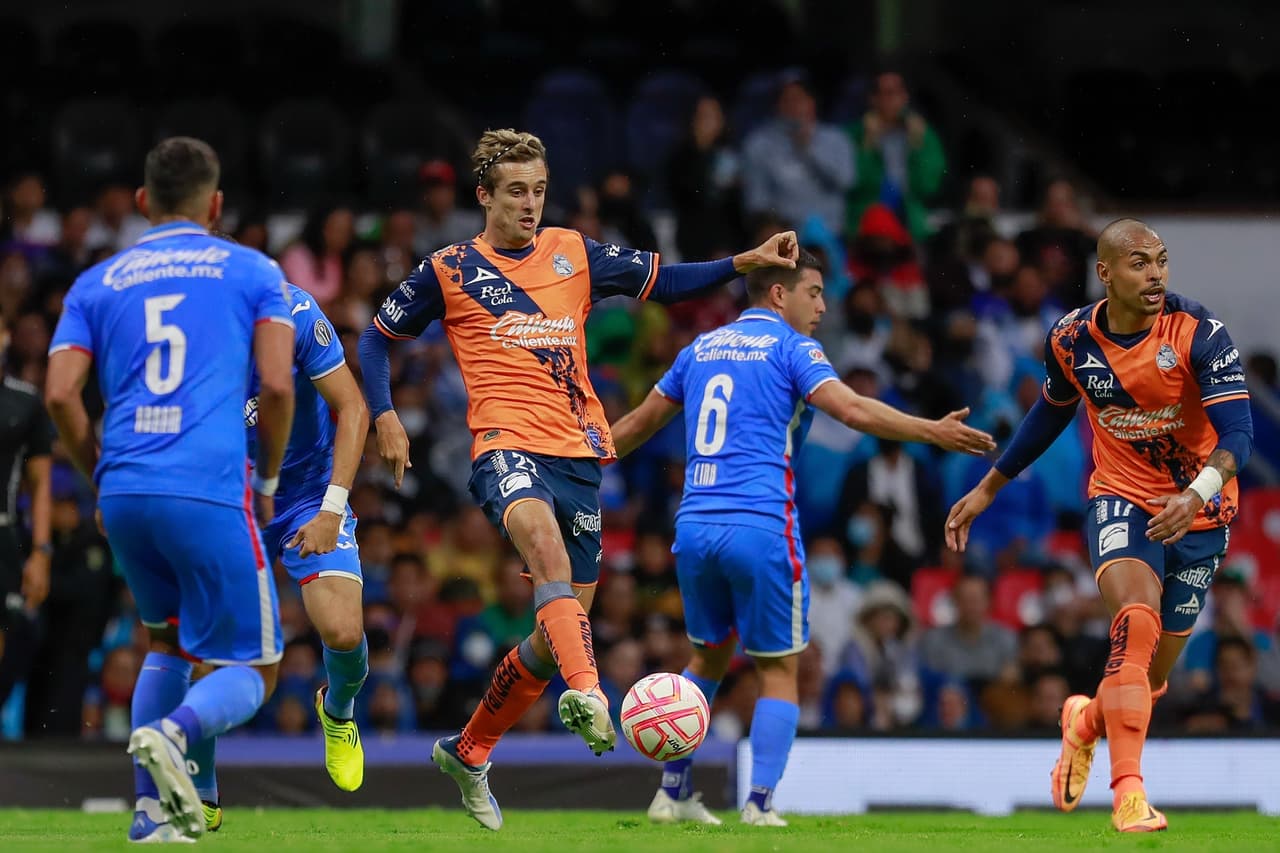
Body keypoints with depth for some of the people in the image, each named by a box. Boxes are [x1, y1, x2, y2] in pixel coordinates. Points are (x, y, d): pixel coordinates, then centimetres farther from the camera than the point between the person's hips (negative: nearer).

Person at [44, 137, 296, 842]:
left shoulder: (96, 284, 16)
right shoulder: (252, 272, 11)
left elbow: (60, 396, 4)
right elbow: (276, 387, 0)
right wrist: (267, 481, 14)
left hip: (123, 493, 4)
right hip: (210, 493, -4)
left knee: (168, 642, 27)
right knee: (251, 670, 6)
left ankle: (152, 809, 15)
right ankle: (173, 731, -26)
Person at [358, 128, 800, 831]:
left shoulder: (574, 254, 14)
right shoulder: (449, 270, 6)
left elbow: (662, 281, 18)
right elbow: (377, 338, 15)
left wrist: (743, 263, 4)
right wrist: (385, 418, 1)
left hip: (580, 455, 5)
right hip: (507, 447, -4)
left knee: (558, 631, 6)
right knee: (542, 535, -38)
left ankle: (468, 752, 26)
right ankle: (586, 695, -57)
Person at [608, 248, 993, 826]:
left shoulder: (701, 349, 17)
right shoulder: (789, 347, -1)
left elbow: (639, 422, 25)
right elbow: (851, 409, -17)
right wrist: (933, 432, -19)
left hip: (695, 524, 6)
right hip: (761, 526, -6)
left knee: (709, 655, 22)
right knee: (779, 669, 5)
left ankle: (671, 794, 19)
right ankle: (759, 805, -5)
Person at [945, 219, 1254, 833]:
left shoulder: (1199, 333, -18)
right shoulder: (1071, 340, -6)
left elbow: (1238, 431, -25)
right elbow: (1051, 413, 15)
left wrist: (1199, 493, -44)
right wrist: (988, 489, 19)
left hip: (1198, 514, 0)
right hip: (1120, 499, 0)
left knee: (1149, 677, 8)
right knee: (1137, 620, -29)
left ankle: (1086, 722, 44)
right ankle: (1128, 794, -30)